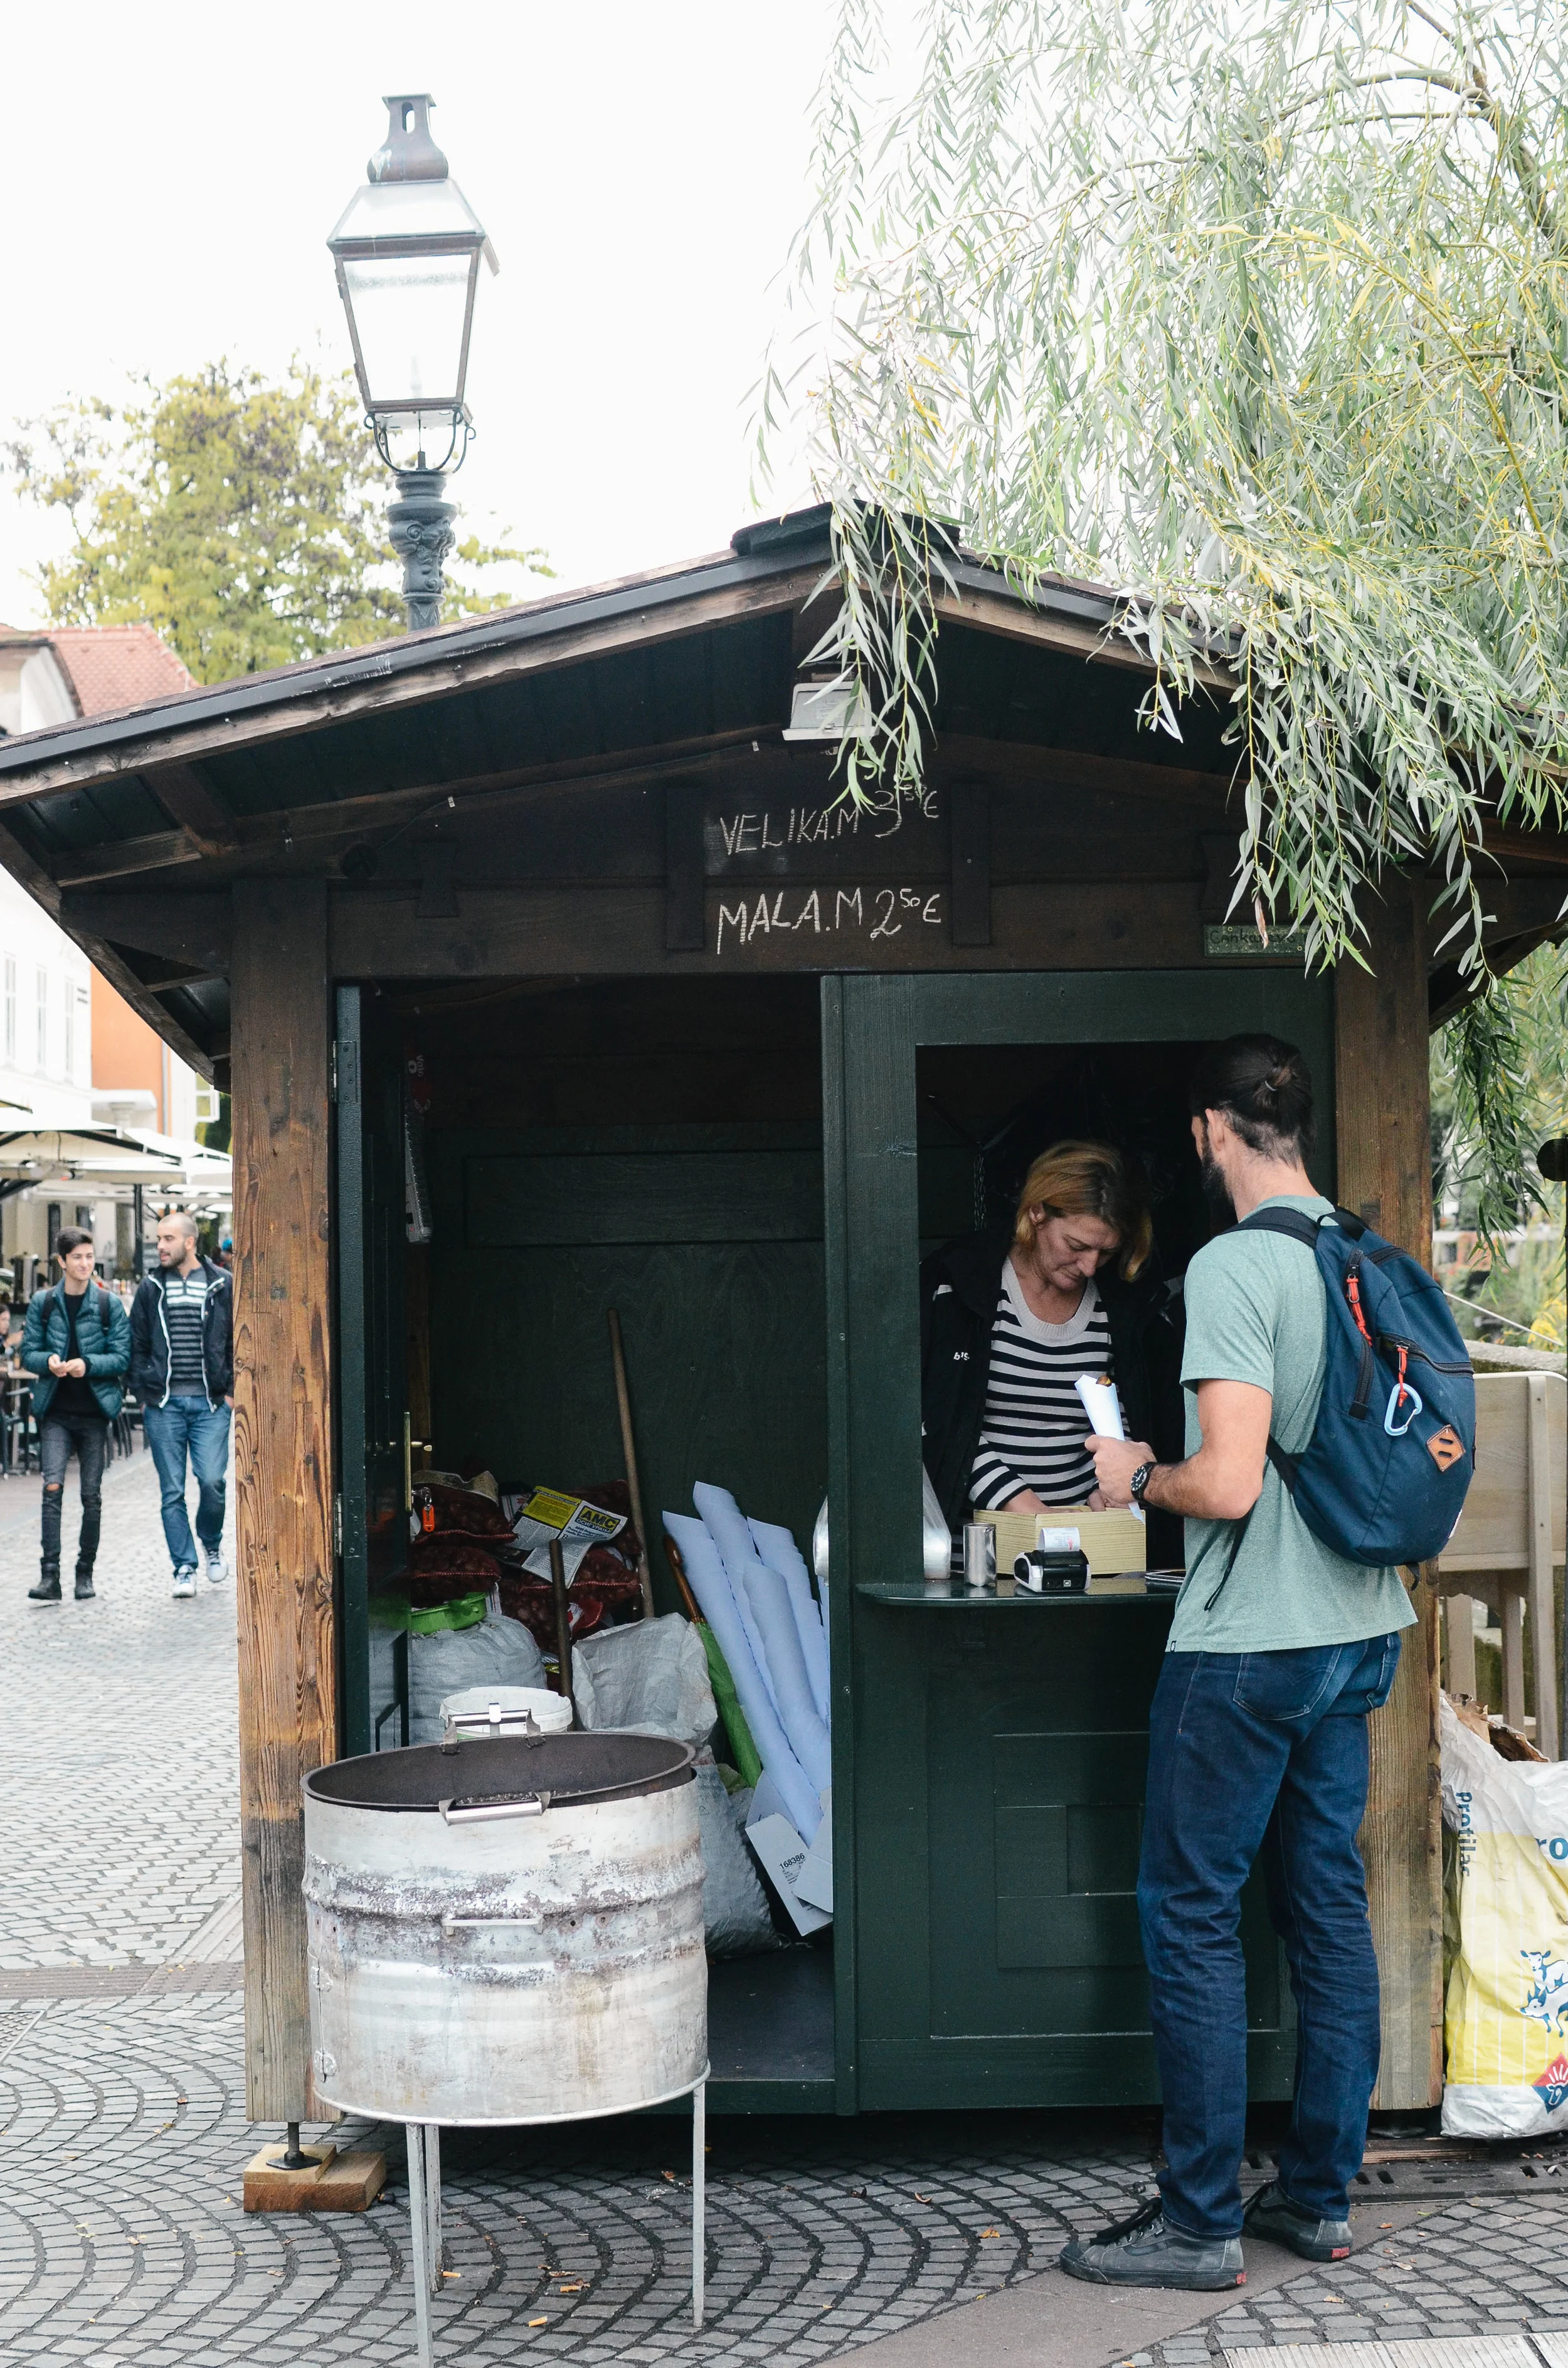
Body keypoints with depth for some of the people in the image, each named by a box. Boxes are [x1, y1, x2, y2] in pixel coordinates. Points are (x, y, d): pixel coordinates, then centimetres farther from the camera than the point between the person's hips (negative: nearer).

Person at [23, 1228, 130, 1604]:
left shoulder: (109, 1303, 1)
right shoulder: (42, 1303, 4)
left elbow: (122, 1356, -2)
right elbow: (29, 1352, 5)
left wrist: (88, 1364, -20)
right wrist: (49, 1361, -17)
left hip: (95, 1410, 0)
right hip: (56, 1412, 0)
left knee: (92, 1494, 4)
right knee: (53, 1487, -13)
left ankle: (85, 1573, 16)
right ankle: (50, 1576, -14)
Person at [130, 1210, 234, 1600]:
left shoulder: (222, 1285, 4)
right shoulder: (151, 1289, 9)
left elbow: (239, 1341, 8)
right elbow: (137, 1345, 13)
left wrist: (231, 1390, 1)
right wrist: (143, 1393, 4)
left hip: (211, 1403, -2)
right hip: (164, 1404, 2)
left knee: (211, 1480, -11)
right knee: (172, 1491, 0)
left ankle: (211, 1543, 16)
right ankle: (184, 1567, 8)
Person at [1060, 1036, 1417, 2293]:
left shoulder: (1234, 1267, -17)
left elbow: (1228, 1481, -24)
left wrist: (1139, 1476, -4)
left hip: (1247, 1646, -8)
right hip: (1362, 1628, 8)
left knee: (1192, 1917, 1)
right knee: (1329, 1906, 14)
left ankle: (1201, 2222, 6)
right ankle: (1321, 2195, 23)